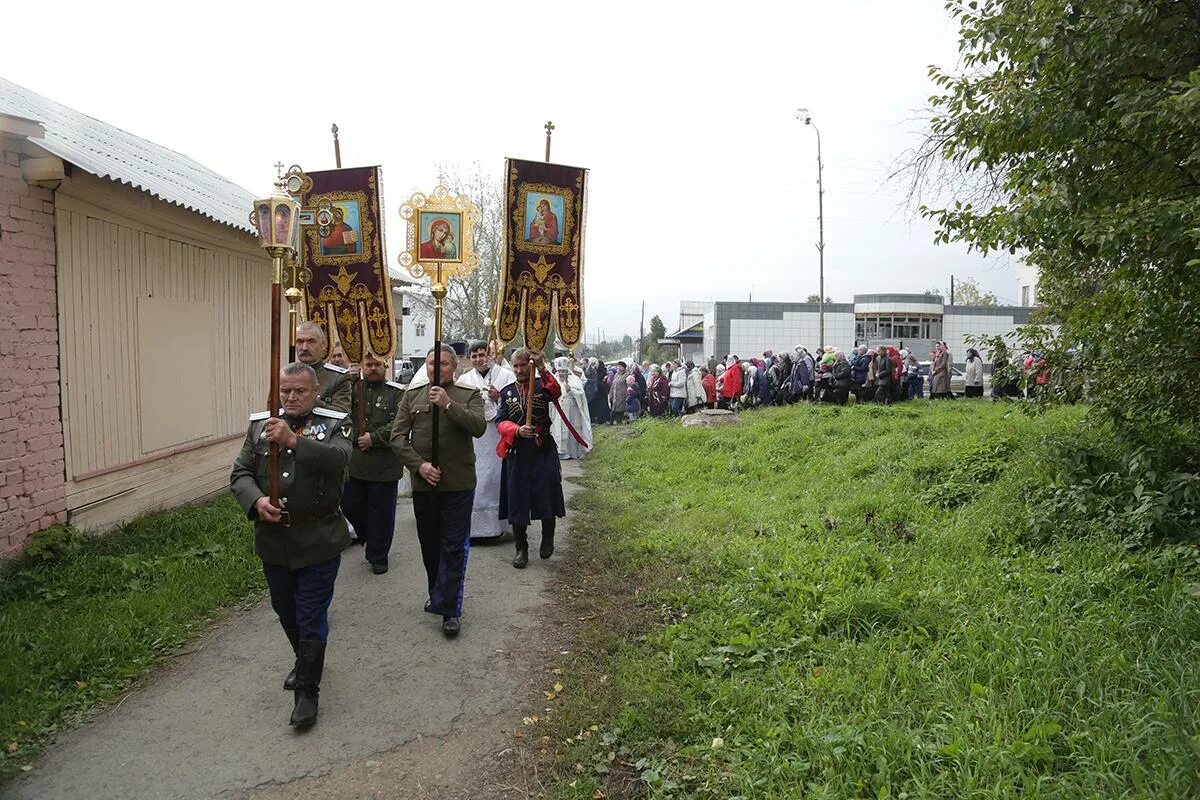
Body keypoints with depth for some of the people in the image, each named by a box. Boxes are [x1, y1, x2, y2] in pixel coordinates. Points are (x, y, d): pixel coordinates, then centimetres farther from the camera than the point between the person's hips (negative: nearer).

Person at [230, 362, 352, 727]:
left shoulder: (333, 424, -6)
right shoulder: (260, 424, 5)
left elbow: (339, 458, -26)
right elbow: (240, 473, 3)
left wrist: (294, 441, -38)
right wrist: (257, 501, -17)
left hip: (318, 542, -5)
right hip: (273, 540, 5)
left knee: (311, 617, 1)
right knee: (285, 610, 21)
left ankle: (307, 691, 15)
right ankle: (305, 660, 46)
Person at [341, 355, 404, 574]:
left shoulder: (396, 393, -2)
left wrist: (374, 438, -17)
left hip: (384, 465, -4)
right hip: (354, 462, 4)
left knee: (382, 513, 5)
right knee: (350, 506, 12)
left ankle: (378, 556, 21)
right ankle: (370, 540, 37)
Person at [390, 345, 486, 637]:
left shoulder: (469, 394, 0)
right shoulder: (412, 395, 7)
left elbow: (479, 427, -16)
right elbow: (398, 436, 2)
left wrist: (448, 405, -25)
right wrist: (419, 465, -11)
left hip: (458, 484, -3)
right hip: (422, 482, 3)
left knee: (454, 547, -1)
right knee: (429, 544, 16)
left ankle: (449, 609, 5)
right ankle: (437, 594, 34)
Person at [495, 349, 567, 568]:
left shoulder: (542, 385, 3)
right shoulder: (507, 392, 10)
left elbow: (556, 393, -21)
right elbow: (501, 422, 1)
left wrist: (542, 369, -35)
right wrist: (517, 430, -20)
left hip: (543, 451, -2)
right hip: (516, 453, 2)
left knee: (546, 497, 2)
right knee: (517, 501, 3)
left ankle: (548, 538, 26)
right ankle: (521, 548, 15)